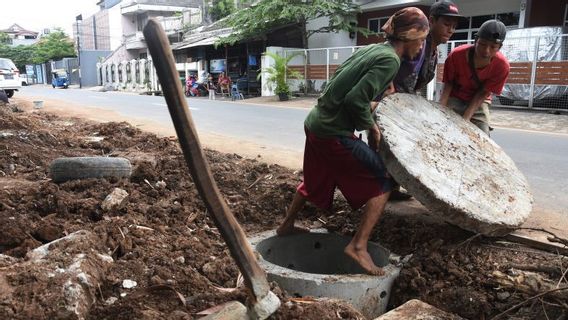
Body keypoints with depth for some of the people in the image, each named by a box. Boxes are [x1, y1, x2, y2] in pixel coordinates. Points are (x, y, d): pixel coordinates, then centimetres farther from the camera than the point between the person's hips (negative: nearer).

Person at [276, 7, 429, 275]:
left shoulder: (371, 49, 12)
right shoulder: (390, 59, -14)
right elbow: (355, 99, -22)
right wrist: (371, 126, -8)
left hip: (315, 123, 9)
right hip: (334, 133, -9)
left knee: (315, 180, 30)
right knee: (383, 181, 1)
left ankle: (287, 225, 47)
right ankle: (358, 246, 1)